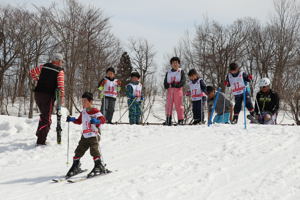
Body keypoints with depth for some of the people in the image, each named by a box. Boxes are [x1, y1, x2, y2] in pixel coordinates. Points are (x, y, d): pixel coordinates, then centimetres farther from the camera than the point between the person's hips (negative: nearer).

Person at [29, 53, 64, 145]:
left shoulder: (43, 67, 11)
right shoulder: (60, 71, -4)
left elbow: (32, 72, 19)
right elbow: (61, 84, -18)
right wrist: (62, 96, -22)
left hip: (38, 94, 6)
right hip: (48, 96, -6)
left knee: (44, 115, 27)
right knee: (47, 119, -1)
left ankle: (39, 134, 33)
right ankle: (41, 141, -6)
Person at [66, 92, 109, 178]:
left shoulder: (95, 111, -9)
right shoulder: (83, 112, 13)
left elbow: (103, 119, -18)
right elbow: (79, 121, 28)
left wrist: (96, 121, -36)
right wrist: (72, 119, 13)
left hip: (94, 135, -7)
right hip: (85, 136, 7)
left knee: (94, 150, -18)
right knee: (79, 151, 6)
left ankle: (99, 167, -8)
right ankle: (75, 167, 19)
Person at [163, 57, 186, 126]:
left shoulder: (181, 71, 6)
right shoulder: (168, 72, 17)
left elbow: (183, 81, -5)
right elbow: (165, 82, 11)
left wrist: (175, 85, -19)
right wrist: (169, 85, -12)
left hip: (178, 90, -3)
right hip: (170, 90, 3)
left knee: (179, 105, -4)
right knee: (168, 105, -1)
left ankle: (181, 120, 0)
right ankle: (168, 120, 1)